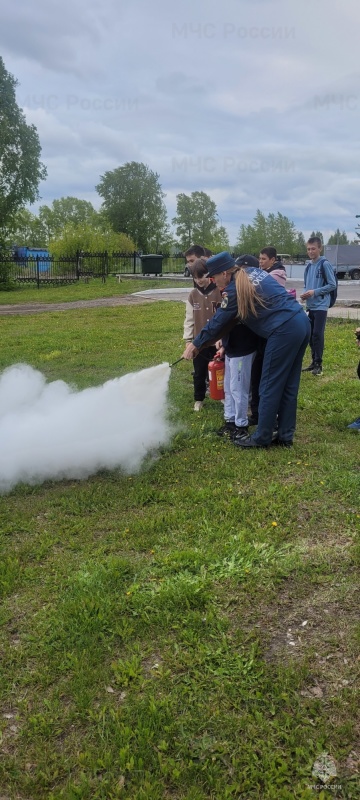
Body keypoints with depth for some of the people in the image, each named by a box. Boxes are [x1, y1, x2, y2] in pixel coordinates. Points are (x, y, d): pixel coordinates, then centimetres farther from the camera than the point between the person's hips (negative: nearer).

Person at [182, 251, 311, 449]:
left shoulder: (234, 289, -8)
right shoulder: (255, 271, 16)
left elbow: (217, 322, -1)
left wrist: (195, 344, 13)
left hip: (285, 331, -9)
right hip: (301, 322, 9)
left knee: (270, 387, 2)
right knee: (288, 386, 14)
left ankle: (261, 438, 13)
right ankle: (285, 436, 21)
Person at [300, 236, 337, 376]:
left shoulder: (325, 264, -8)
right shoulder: (308, 266, 11)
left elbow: (332, 285, -9)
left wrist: (315, 292, -16)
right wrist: (305, 293, -2)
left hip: (321, 306, -7)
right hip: (310, 306, 7)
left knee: (318, 334, -9)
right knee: (310, 334, 9)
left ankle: (319, 364, -1)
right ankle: (314, 362, 19)